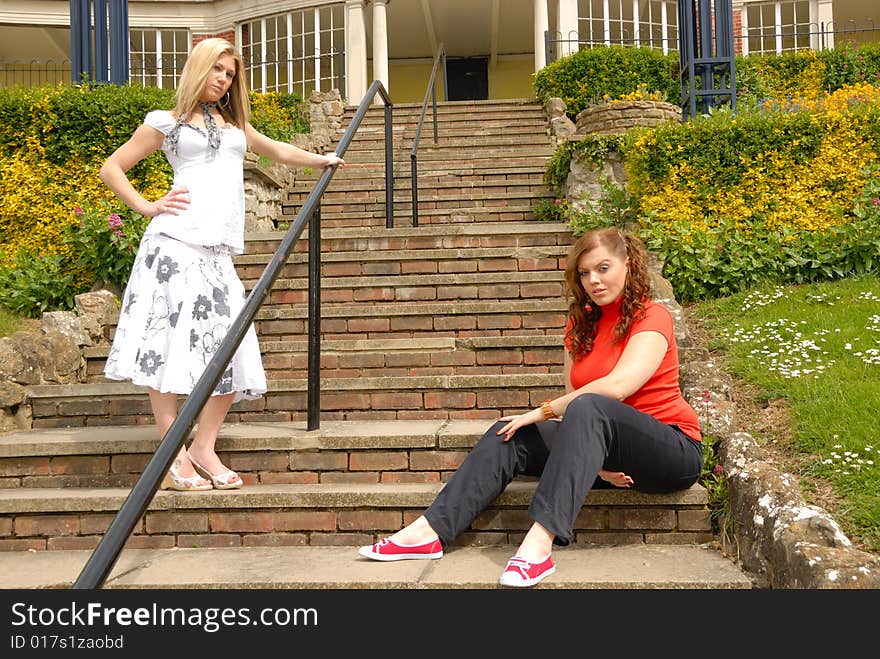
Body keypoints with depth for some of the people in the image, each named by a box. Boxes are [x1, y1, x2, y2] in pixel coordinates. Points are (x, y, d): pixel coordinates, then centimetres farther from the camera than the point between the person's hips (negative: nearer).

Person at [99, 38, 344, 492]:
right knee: (167, 344, -9)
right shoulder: (167, 122, 11)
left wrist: (322, 161, 35)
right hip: (176, 241, -5)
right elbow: (111, 169, 11)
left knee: (232, 354, -3)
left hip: (219, 251, 5)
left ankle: (203, 449, 8)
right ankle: (175, 458, -4)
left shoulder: (235, 124, 26)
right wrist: (147, 208, 0)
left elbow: (279, 151, 42)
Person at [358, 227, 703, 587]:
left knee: (588, 407, -35)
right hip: (608, 457, 6)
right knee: (511, 433, -12)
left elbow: (616, 386, -25)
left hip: (674, 450, -6)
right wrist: (595, 458, -14)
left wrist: (542, 411, -18)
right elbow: (572, 399, 3)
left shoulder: (651, 317, -9)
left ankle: (539, 543, -47)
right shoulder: (581, 324, 11)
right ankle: (430, 531, -21)